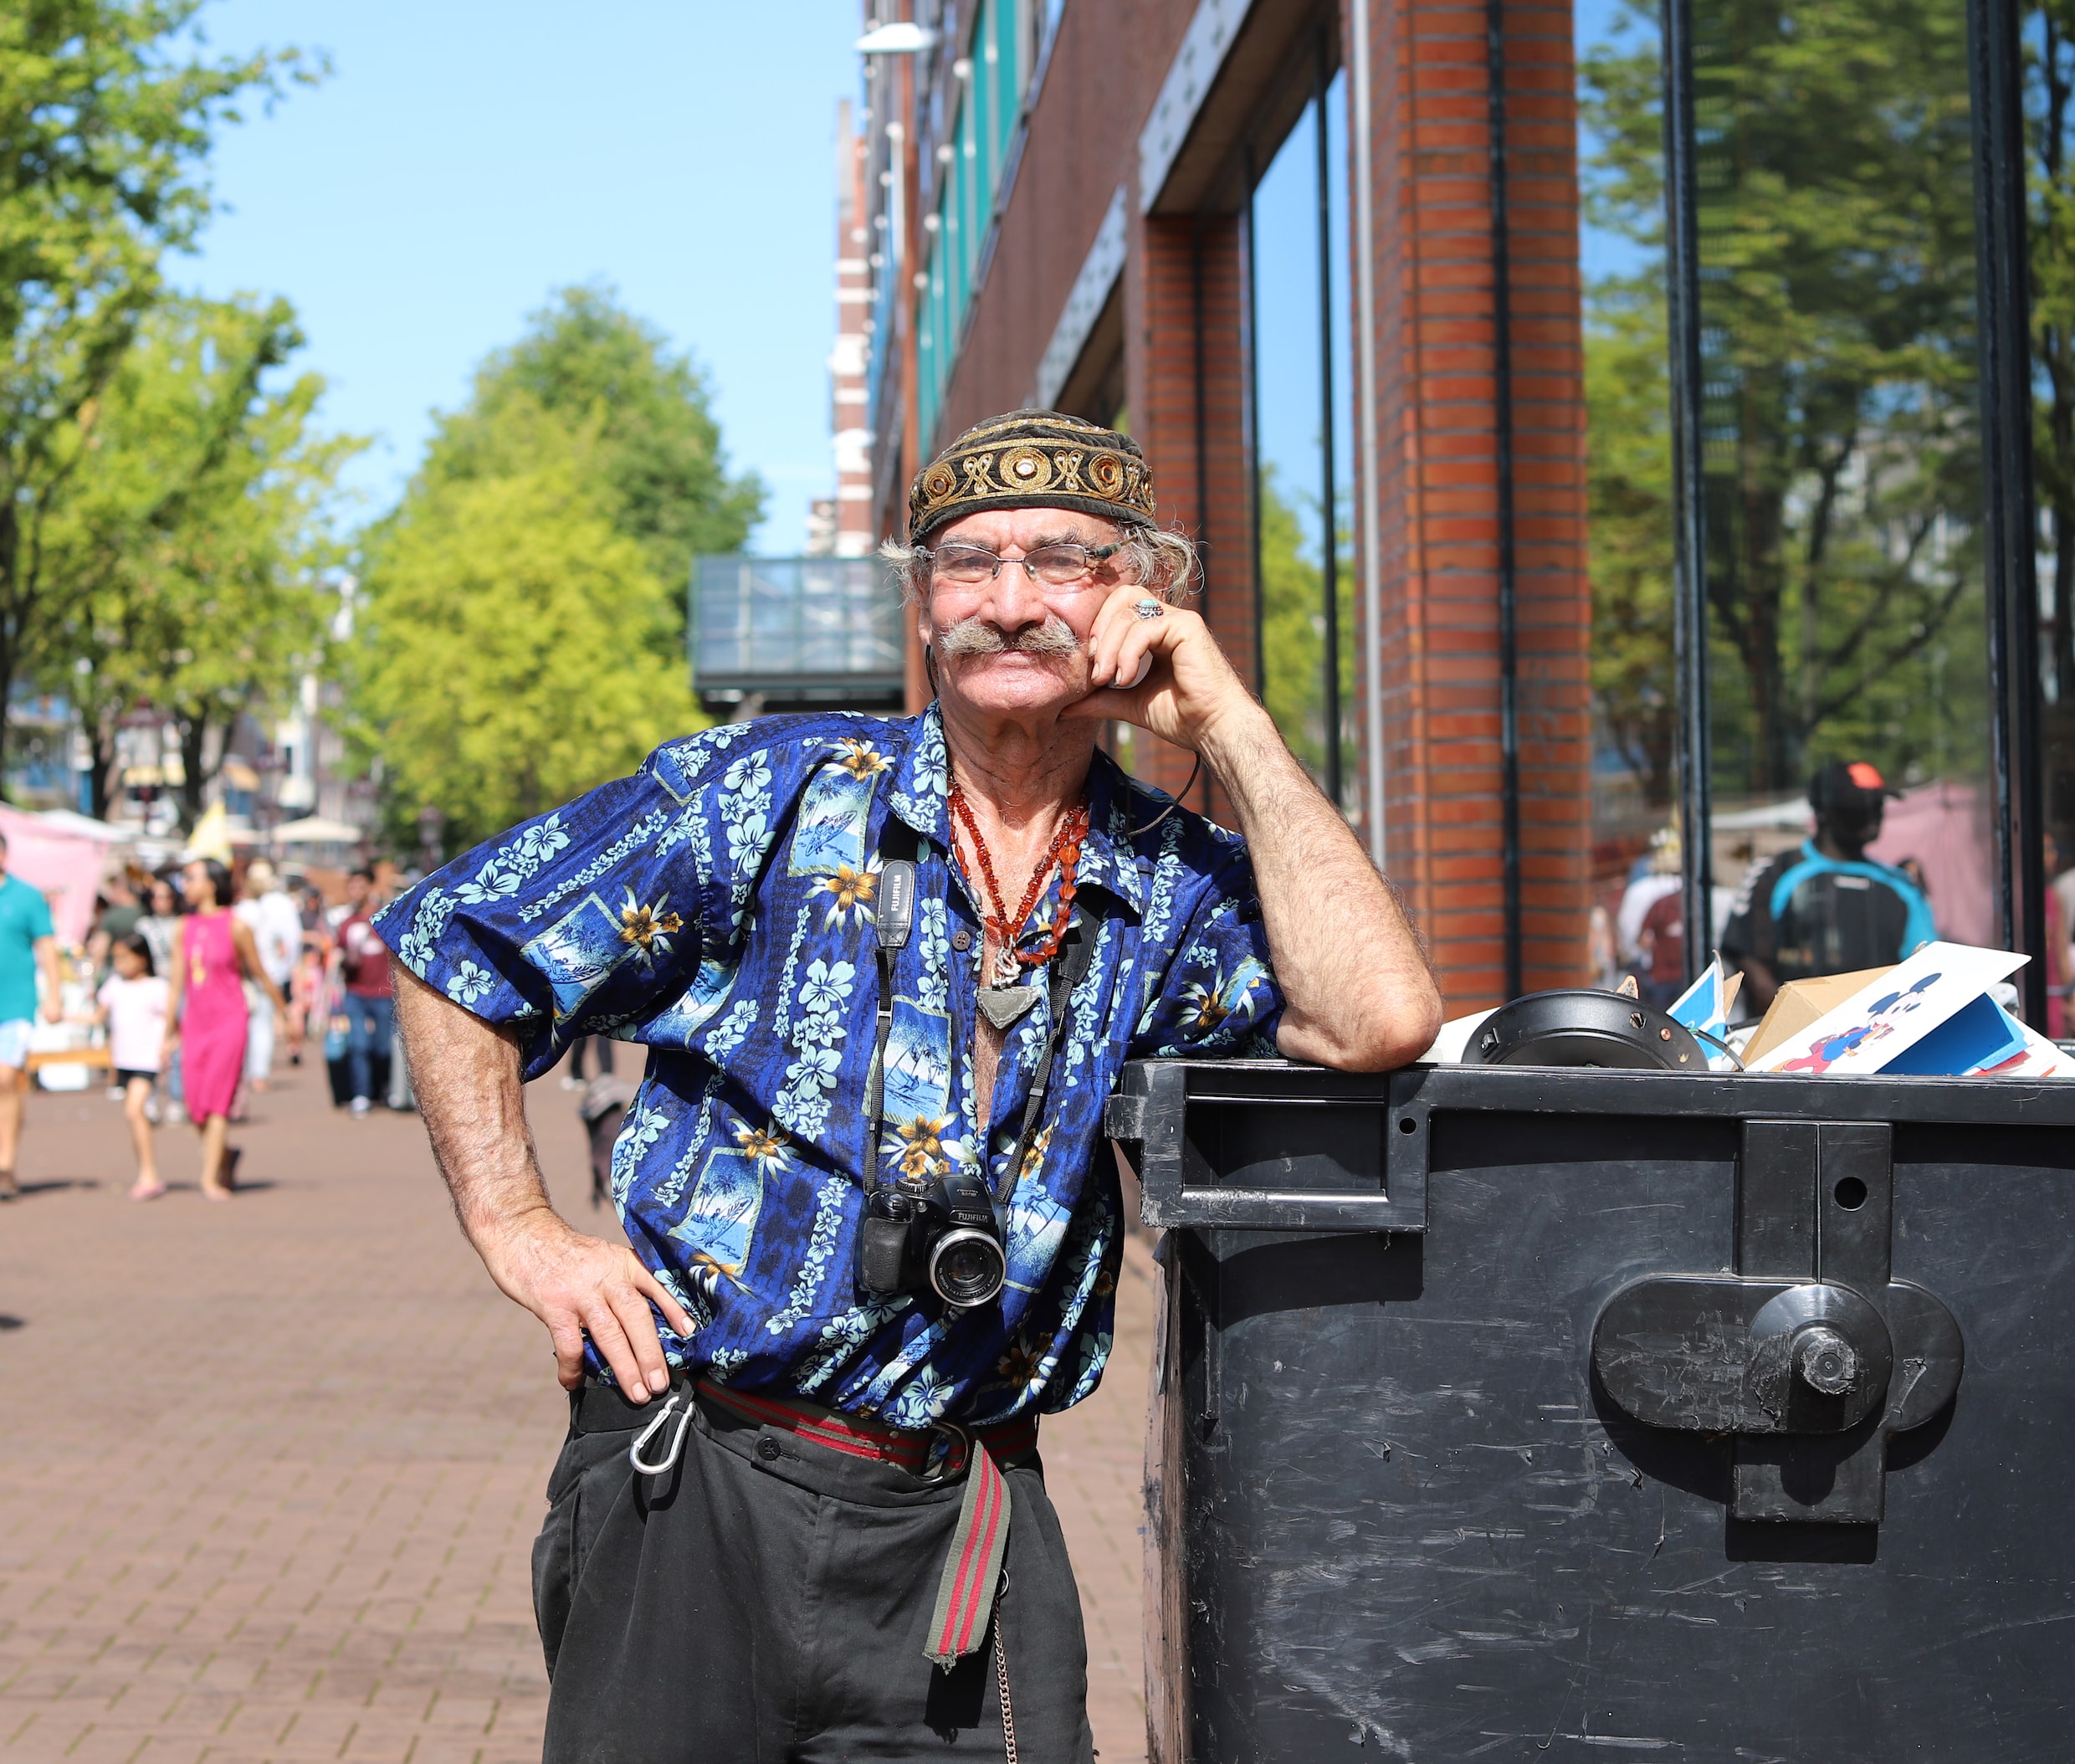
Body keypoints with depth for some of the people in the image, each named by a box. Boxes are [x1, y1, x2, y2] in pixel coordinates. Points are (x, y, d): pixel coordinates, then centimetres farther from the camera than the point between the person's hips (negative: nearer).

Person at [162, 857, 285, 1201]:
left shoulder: (234, 926, -7)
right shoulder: (185, 927, 6)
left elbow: (259, 975, 2)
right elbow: (176, 981, 10)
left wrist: (284, 1013, 8)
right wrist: (169, 1033, 11)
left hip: (228, 1020, -5)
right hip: (195, 1023, 5)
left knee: (217, 1100, -10)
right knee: (195, 1107, 3)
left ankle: (211, 1179, -9)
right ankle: (226, 1154, 29)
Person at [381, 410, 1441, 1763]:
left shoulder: (1171, 886, 4)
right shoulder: (770, 794, -2)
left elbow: (1378, 1023, -16)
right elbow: (454, 945, 4)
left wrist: (1230, 728, -10)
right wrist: (523, 1238, -3)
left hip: (964, 1530, 2)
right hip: (692, 1495, -1)